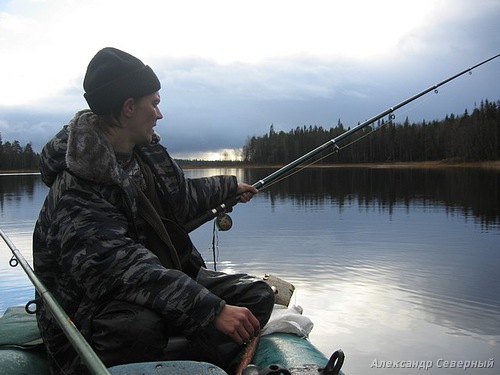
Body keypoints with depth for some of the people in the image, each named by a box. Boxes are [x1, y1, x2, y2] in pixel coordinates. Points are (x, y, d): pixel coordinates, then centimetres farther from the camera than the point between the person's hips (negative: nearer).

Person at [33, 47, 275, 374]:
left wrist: (230, 187, 36)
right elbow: (126, 269, -34)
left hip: (167, 279, 8)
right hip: (94, 308, -8)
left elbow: (182, 197, 22)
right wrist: (214, 310, -40)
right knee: (136, 327, -41)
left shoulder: (147, 152, 3)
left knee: (257, 295, -7)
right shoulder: (76, 189, -25)